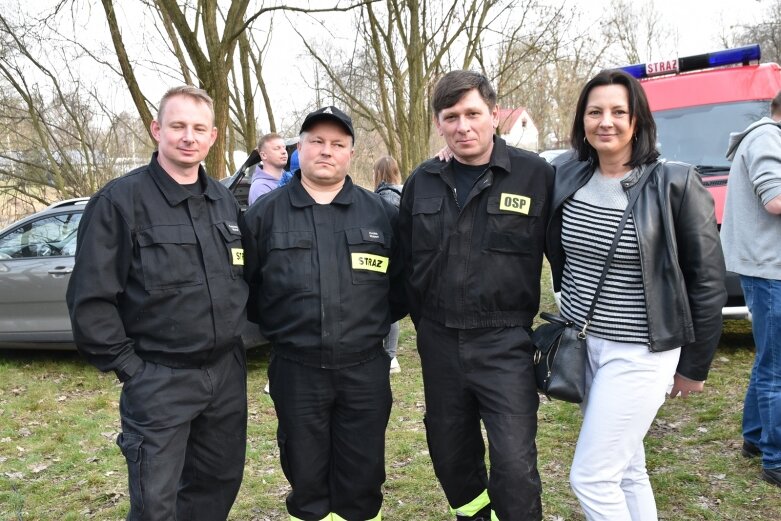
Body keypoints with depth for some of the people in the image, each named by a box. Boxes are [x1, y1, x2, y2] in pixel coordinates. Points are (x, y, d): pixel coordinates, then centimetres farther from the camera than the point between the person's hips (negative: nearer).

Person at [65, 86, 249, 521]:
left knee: (221, 483, 17)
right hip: (159, 379, -5)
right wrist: (127, 364, -11)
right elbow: (91, 297, -12)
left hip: (227, 371, 6)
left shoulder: (226, 201, 9)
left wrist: (237, 328, 10)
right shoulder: (120, 200, -10)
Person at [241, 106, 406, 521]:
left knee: (363, 471, 13)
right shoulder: (265, 214, 1)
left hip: (365, 368, 1)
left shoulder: (381, 213, 3)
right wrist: (276, 326, 6)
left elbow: (403, 280, 10)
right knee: (305, 470, 15)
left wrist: (376, 321, 6)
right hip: (295, 369, 0)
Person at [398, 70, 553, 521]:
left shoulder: (536, 174, -8)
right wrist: (426, 323, 11)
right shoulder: (422, 182, 5)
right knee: (449, 453, 18)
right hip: (439, 343, 5)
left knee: (514, 464, -6)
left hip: (506, 344, -4)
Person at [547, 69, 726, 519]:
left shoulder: (676, 184, -13)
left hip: (639, 353, -5)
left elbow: (708, 280, -8)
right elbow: (559, 259, 15)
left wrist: (694, 365, -4)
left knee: (590, 478, -2)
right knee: (627, 470, 17)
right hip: (581, 343, 5)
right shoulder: (568, 178, 0)